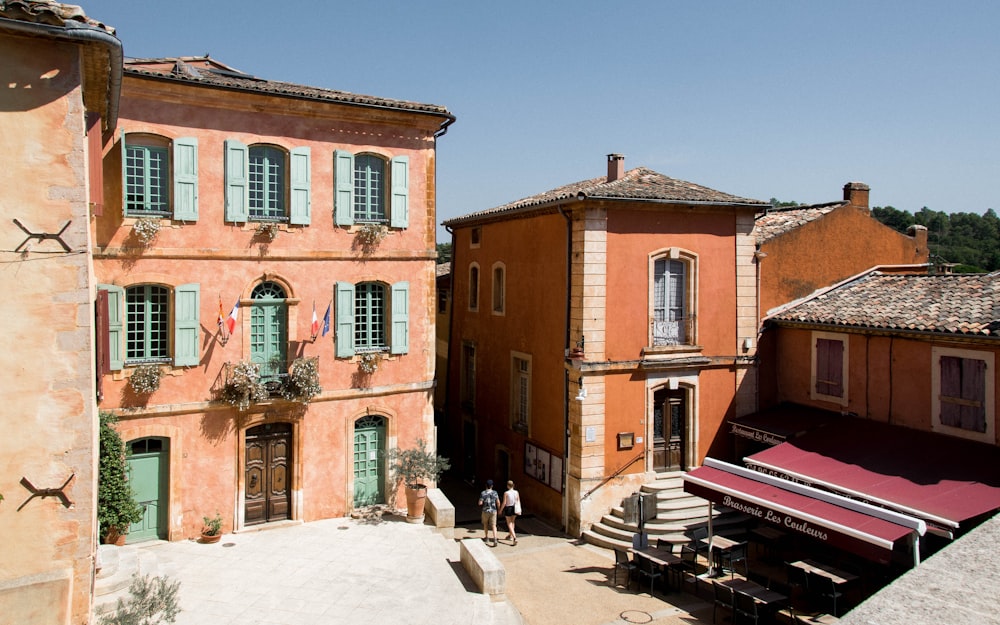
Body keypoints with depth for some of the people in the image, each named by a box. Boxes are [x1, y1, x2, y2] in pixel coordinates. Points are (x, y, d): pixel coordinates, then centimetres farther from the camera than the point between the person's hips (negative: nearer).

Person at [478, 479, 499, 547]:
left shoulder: (483, 493, -12)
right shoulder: (495, 493, -7)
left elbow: (480, 503, -14)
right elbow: (498, 502, -2)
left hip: (485, 511, -1)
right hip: (493, 511, 1)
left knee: (485, 524, 23)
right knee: (493, 526, 3)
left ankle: (486, 538, 33)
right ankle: (495, 540, -13)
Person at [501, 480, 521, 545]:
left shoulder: (506, 493, -17)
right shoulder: (516, 492, -5)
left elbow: (504, 503, -15)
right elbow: (518, 501, 0)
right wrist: (519, 510, 12)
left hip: (508, 509, -5)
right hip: (514, 509, 5)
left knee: (509, 524, 2)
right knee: (512, 522, 26)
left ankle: (515, 538, -13)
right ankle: (510, 535, 41)